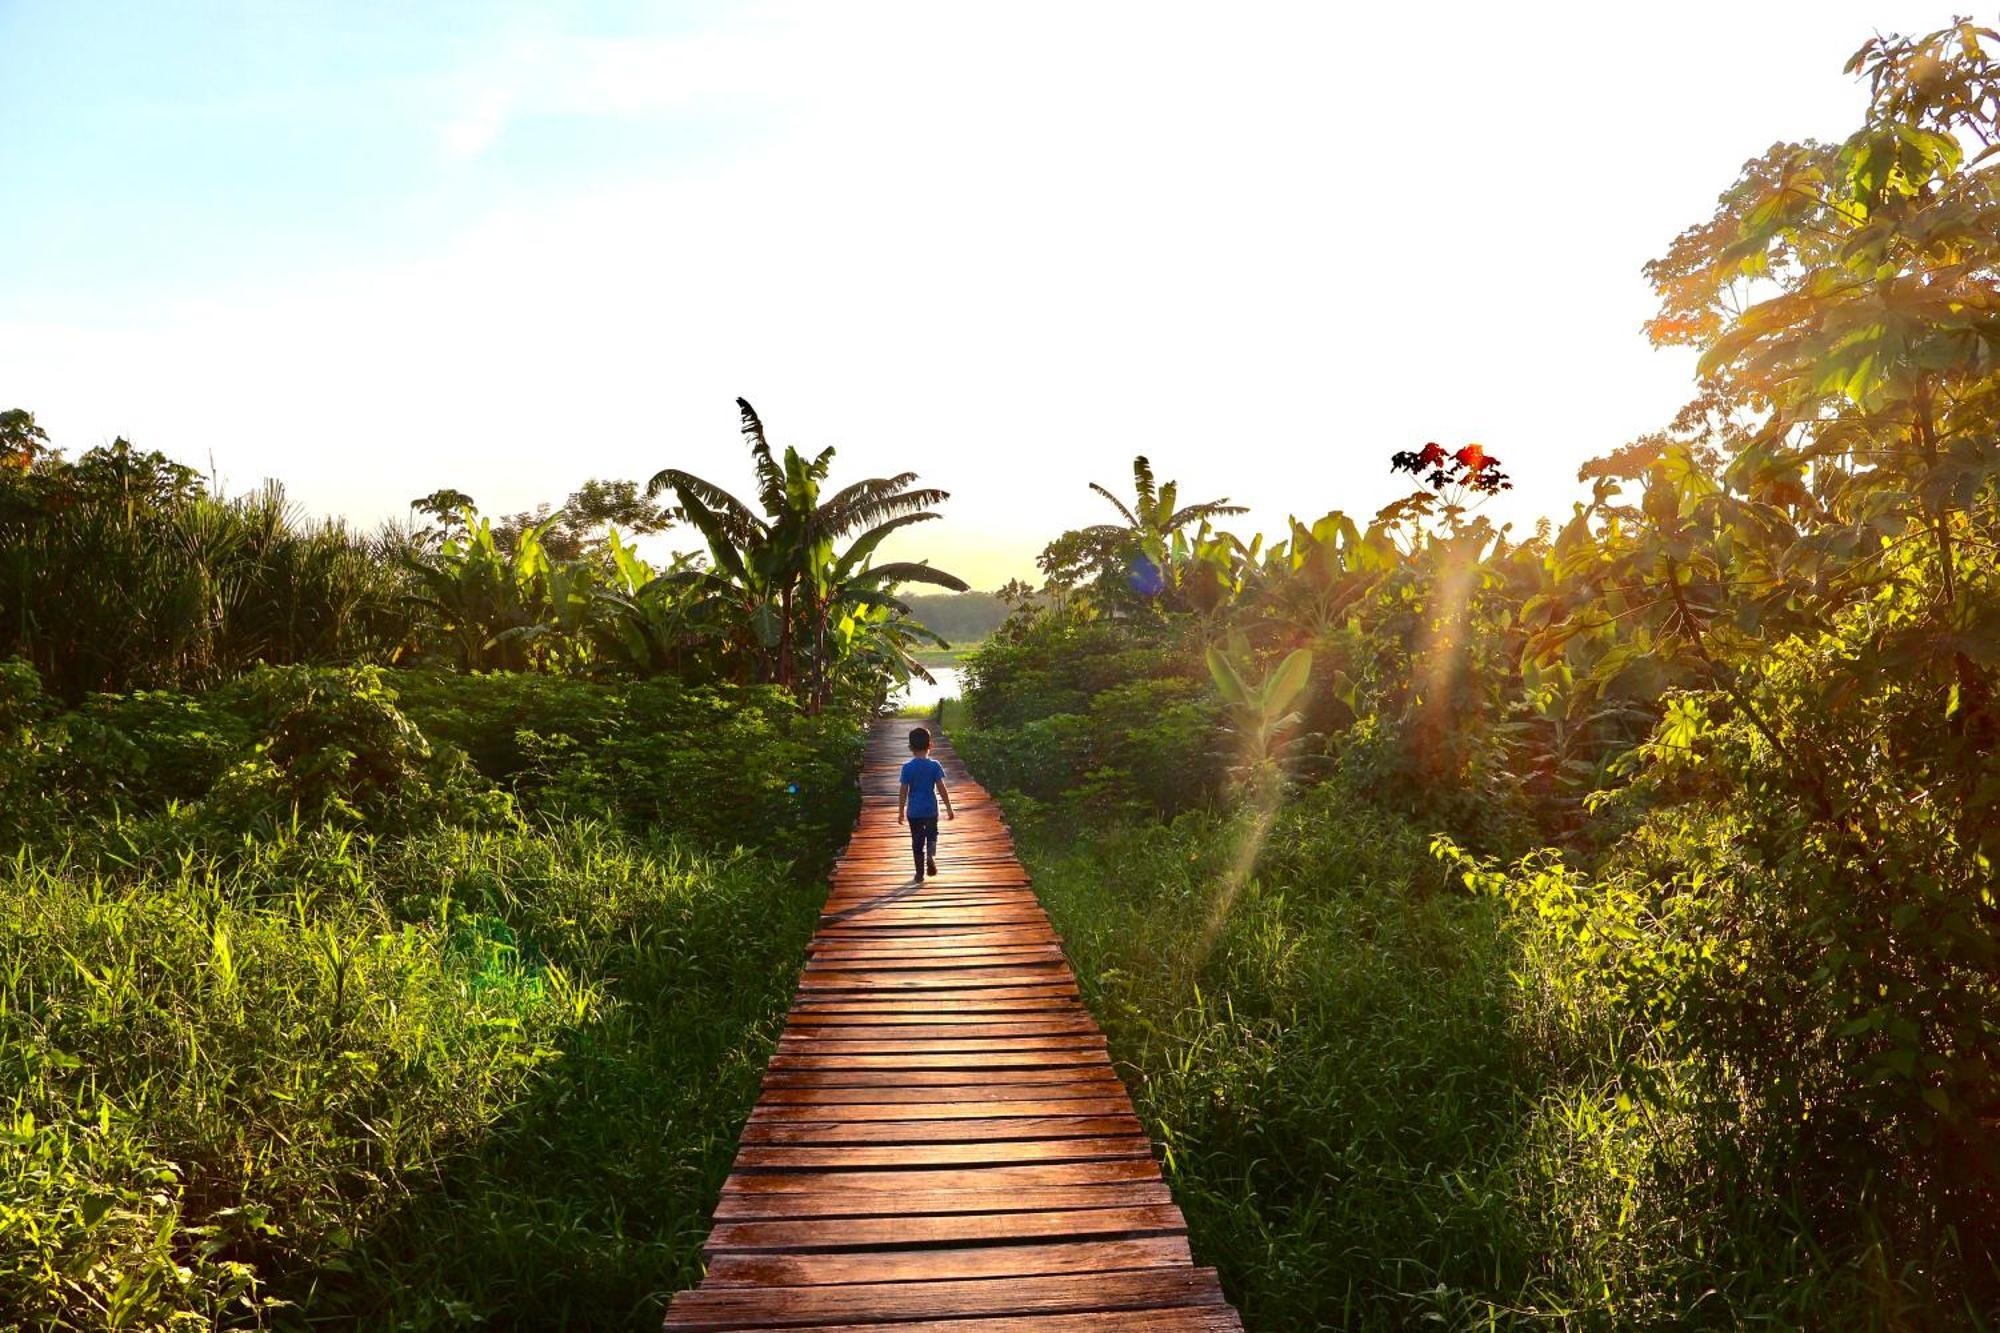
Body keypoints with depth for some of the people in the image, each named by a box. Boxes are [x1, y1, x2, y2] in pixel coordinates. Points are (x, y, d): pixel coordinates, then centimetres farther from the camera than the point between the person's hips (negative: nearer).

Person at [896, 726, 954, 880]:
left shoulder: (907, 768, -9)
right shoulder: (935, 765, -9)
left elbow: (903, 792, -6)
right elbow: (941, 789, -8)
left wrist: (901, 811, 5)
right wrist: (949, 809, 0)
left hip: (914, 811, 0)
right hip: (931, 810, 0)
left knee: (917, 841, 11)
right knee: (932, 836, 20)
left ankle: (920, 874, 14)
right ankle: (931, 855, -11)